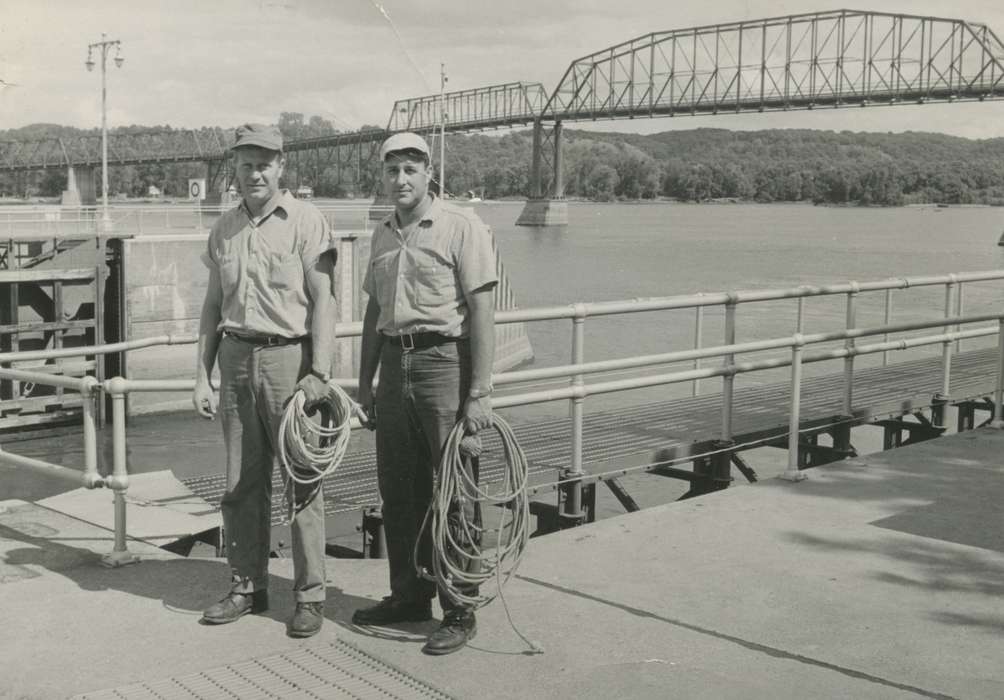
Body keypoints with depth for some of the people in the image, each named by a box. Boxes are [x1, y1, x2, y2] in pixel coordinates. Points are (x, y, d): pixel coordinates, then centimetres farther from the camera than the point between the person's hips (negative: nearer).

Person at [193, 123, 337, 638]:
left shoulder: (306, 222, -3)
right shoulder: (224, 229, 13)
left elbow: (322, 302, -8)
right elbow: (213, 307, 16)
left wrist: (319, 374, -15)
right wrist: (202, 375, 10)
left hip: (289, 357, -5)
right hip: (236, 360, 5)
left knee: (302, 480, -1)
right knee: (241, 483, 9)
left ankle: (309, 596, 9)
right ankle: (247, 587, 22)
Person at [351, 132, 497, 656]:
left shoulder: (461, 227, -6)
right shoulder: (382, 235, 15)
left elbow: (481, 312, -11)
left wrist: (479, 393, -17)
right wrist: (365, 384, 17)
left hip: (445, 362, -7)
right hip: (396, 366, 7)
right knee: (398, 493, 12)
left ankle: (461, 611, 8)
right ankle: (409, 596, 27)